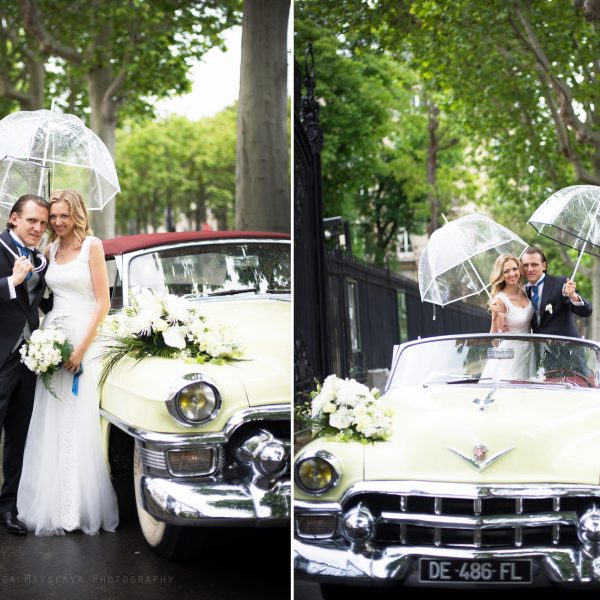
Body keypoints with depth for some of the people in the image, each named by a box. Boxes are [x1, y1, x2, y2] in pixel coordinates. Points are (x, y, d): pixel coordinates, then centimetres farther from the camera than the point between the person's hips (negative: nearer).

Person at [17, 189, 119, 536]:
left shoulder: (92, 246, -4)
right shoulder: (51, 250, 13)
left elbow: (103, 302, -8)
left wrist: (81, 348, -14)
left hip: (84, 339, -5)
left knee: (80, 425, -5)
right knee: (50, 426, 5)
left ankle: (85, 508, 4)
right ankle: (54, 506, 13)